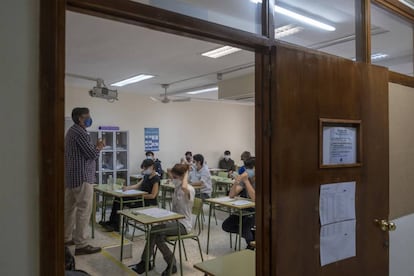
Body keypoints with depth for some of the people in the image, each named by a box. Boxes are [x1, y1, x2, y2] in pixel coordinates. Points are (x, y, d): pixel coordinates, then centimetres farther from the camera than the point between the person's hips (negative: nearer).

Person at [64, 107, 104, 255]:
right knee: (84, 210, -8)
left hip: (71, 176, 11)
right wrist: (99, 147, 1)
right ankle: (81, 245, -5)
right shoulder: (80, 132, -15)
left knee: (70, 208, 15)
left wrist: (95, 146, 9)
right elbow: (92, 154, -17)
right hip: (82, 176, -11)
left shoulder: (71, 131, 17)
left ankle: (66, 238, 25)